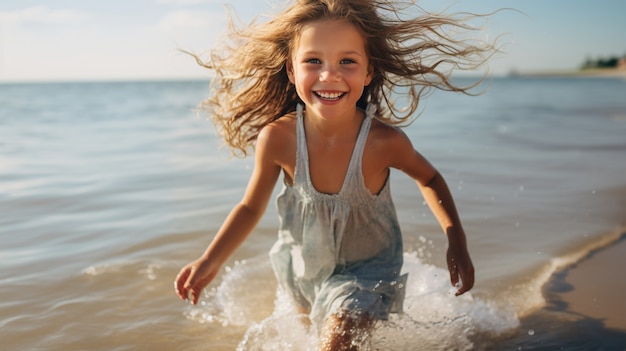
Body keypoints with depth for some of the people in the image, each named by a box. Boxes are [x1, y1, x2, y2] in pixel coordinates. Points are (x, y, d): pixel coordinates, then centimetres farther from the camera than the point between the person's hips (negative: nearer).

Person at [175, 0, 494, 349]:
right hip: (303, 264, 3)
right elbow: (251, 207, -10)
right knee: (314, 322, 31)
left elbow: (429, 179, -8)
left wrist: (457, 241, -16)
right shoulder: (278, 138, -29)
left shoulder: (385, 141, -32)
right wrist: (211, 261, -20)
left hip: (366, 268, -3)